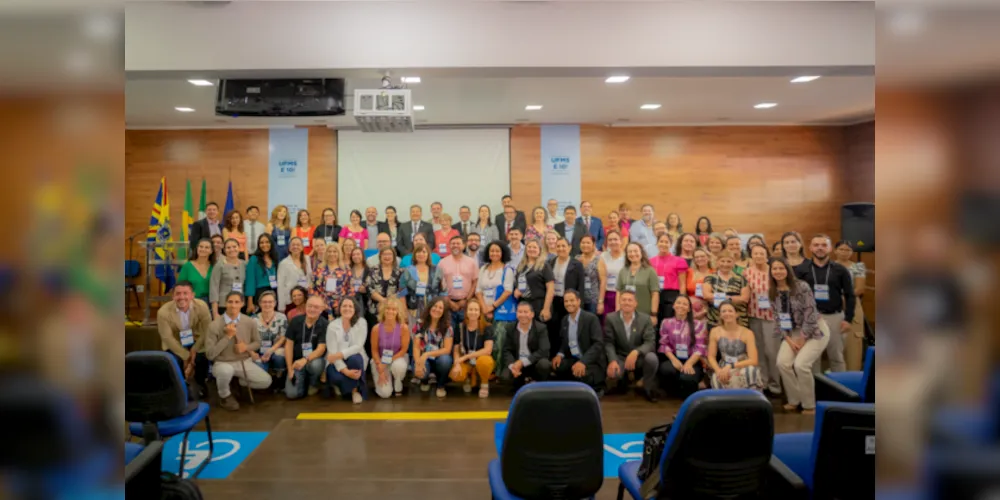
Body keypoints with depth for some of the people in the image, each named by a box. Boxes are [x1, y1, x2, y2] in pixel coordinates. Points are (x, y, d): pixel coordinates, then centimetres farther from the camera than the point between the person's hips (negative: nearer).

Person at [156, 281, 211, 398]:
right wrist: (186, 356, -19)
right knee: (174, 362, -28)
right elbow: (168, 338, -16)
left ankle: (199, 385, 8)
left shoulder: (202, 306, -19)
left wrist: (194, 350, -21)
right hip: (175, 344, 0)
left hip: (196, 341, 1)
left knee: (202, 359, -25)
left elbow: (207, 331, -12)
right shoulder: (163, 311, -22)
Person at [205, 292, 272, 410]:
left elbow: (257, 342, 10)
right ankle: (225, 396, -5)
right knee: (226, 371, -40)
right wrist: (228, 336, -24)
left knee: (266, 381, -14)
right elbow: (210, 354, -17)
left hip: (244, 362, 3)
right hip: (222, 363, -3)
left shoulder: (250, 322, -6)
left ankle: (241, 382, 18)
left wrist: (246, 347, -13)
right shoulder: (215, 325, -15)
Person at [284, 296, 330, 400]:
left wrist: (305, 360, -38)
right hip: (297, 362, 2)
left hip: (315, 360, -2)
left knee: (315, 364, -39)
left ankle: (313, 383, -2)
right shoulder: (295, 321, -3)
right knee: (292, 394, -19)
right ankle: (304, 381, 18)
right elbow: (289, 345, 0)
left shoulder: (325, 324, -14)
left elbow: (321, 349, -19)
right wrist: (290, 369, -8)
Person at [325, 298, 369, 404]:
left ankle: (355, 389, -10)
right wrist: (345, 371, -29)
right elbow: (332, 352, -16)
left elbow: (358, 346, -16)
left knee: (354, 359, -36)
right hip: (337, 362, 0)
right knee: (337, 377, -33)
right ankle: (339, 384, 7)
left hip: (354, 358, 1)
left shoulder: (361, 322, -9)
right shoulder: (332, 325, -9)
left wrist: (340, 354, -29)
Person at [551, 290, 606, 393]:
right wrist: (560, 354, -8)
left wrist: (583, 362, -32)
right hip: (574, 359, 6)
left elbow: (598, 344, -20)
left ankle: (596, 388, -2)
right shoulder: (565, 320, 9)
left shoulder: (591, 318, -12)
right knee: (556, 366, -24)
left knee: (581, 374, -36)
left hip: (592, 362, -5)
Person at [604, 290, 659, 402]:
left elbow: (650, 342, -16)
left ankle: (648, 389, -4)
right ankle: (623, 379, 11)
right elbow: (608, 343, -9)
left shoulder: (645, 318, -8)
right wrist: (612, 361, -29)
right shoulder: (610, 318, -6)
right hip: (620, 358, 0)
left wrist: (635, 352, -37)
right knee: (612, 373, -31)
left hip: (639, 357, 0)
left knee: (652, 358, -33)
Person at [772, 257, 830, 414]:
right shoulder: (772, 292, -2)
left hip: (814, 330, -5)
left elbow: (810, 314, -20)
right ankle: (794, 400, 7)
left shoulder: (802, 286, -19)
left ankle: (809, 405, -1)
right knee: (782, 363, -14)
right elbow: (778, 318, 2)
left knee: (800, 364, -21)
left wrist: (802, 340, -15)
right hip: (793, 332, 5)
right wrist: (788, 340, -9)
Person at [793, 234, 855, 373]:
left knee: (836, 356, 9)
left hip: (834, 317, 0)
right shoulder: (801, 269, 0)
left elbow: (850, 295, 3)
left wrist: (848, 319, -4)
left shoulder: (840, 270, 2)